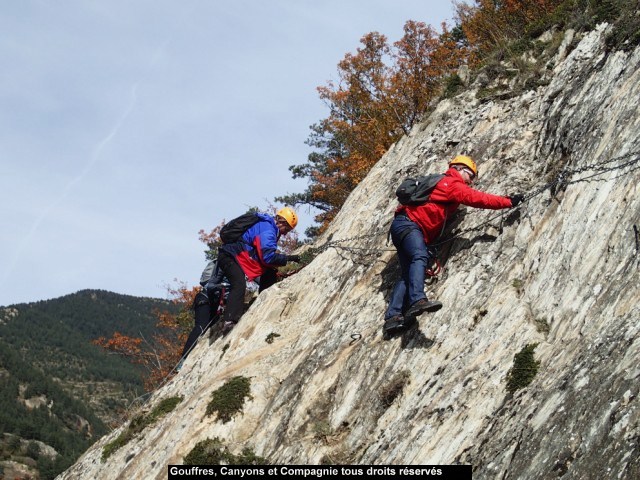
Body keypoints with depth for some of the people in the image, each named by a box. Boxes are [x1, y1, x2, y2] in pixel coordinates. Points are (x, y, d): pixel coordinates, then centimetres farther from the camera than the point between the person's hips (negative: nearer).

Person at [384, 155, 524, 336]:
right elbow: (476, 198, -14)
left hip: (403, 226, 10)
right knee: (420, 257, -32)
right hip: (407, 224, -10)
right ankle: (417, 300, -55)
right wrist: (508, 202, -12)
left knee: (408, 274, -5)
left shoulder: (442, 182, 29)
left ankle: (393, 317, -19)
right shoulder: (453, 184, -2)